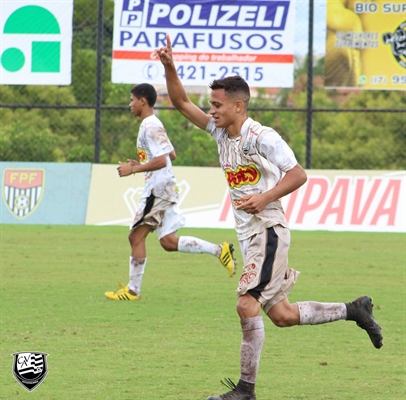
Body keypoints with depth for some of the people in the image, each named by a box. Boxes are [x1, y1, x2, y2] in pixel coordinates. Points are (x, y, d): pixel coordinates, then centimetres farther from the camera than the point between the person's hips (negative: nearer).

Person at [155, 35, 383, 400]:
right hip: (247, 234, 9)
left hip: (268, 230, -9)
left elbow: (298, 174, -15)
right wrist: (170, 68, -3)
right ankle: (354, 310, 28)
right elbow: (182, 103, 11)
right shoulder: (220, 132, 9)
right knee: (281, 314, 12)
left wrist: (264, 198, -26)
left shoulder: (263, 138, -14)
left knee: (247, 305, -16)